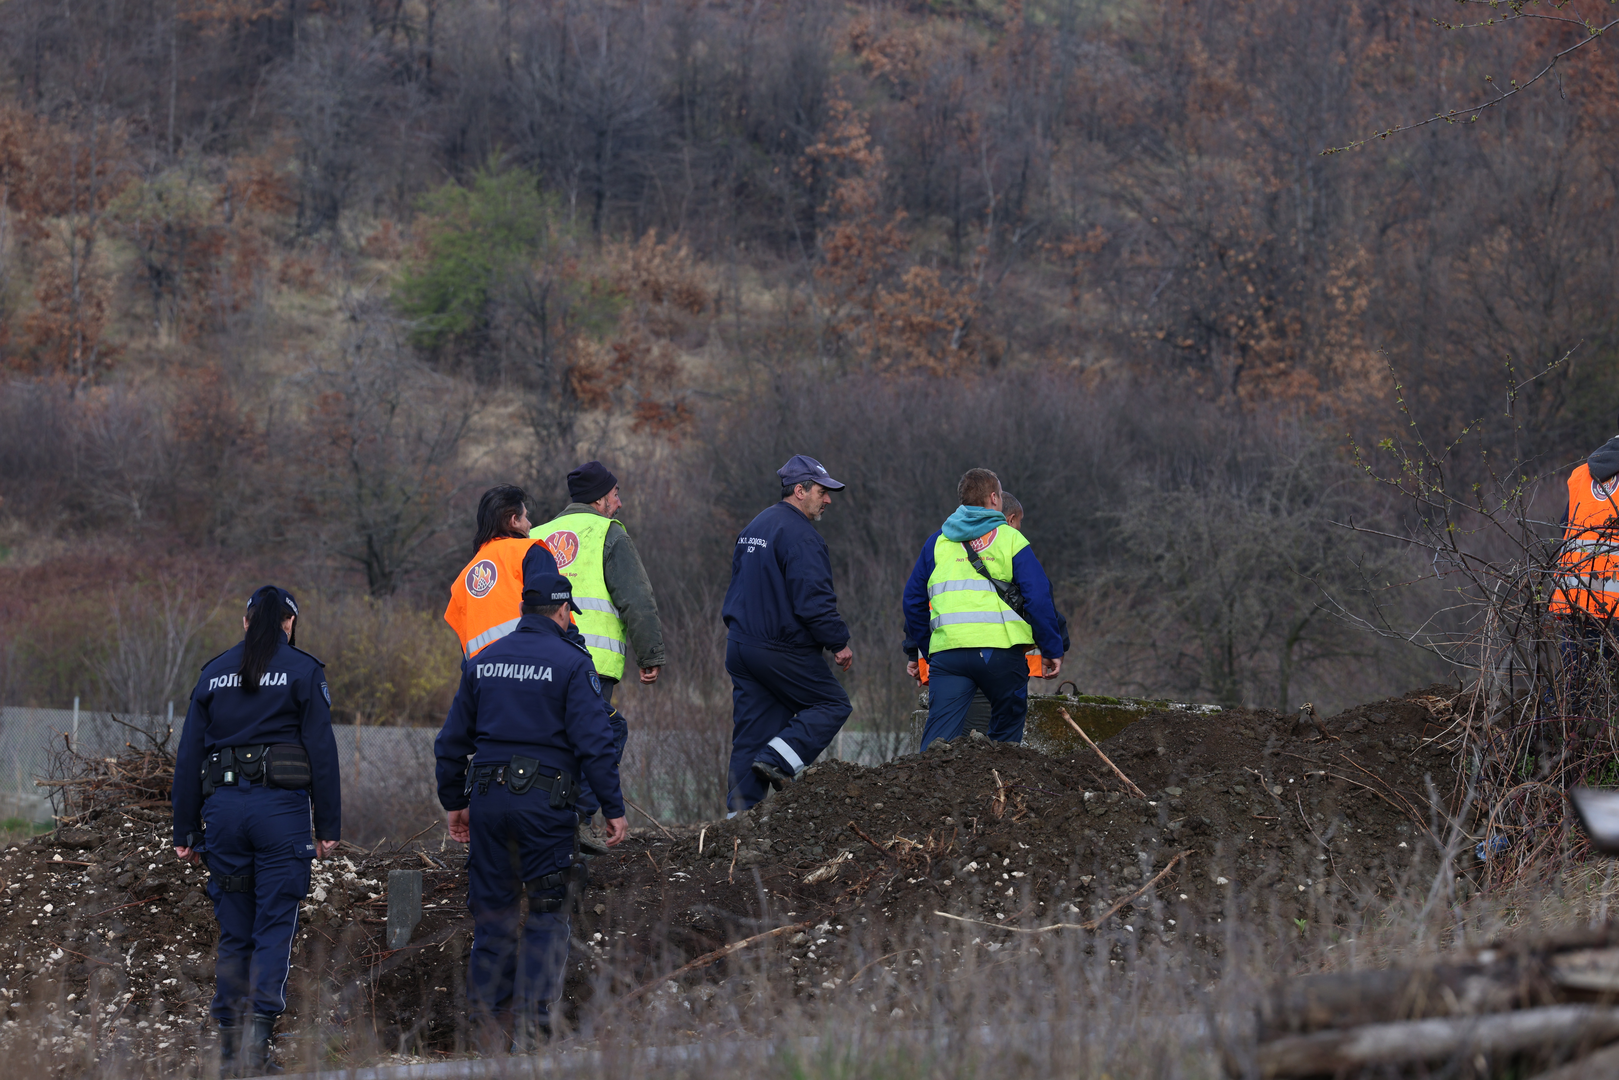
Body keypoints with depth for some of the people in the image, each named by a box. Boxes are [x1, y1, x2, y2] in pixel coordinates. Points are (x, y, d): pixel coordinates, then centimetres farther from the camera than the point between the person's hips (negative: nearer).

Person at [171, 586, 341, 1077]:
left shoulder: (214, 672, 11)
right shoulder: (302, 671, 0)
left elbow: (189, 755, 10)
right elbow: (322, 750, -4)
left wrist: (186, 832, 13)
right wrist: (328, 827, -1)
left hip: (223, 807, 4)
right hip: (281, 806, -3)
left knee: (233, 931, 10)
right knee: (275, 926, -2)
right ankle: (257, 1032, -16)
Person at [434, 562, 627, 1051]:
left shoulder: (482, 662, 11)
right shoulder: (570, 663, -5)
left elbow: (452, 740, 14)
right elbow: (594, 743, -10)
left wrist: (453, 801, 23)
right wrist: (613, 808, -6)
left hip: (488, 796, 4)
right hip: (545, 801, -4)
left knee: (493, 912, 10)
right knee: (547, 914, 2)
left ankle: (489, 1025, 10)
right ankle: (531, 1023, -5)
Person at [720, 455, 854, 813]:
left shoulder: (754, 528, 17)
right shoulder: (799, 535, -14)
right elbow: (813, 599, -20)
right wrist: (839, 643, -11)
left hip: (740, 646, 9)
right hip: (782, 649, -9)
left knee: (752, 732, 8)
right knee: (833, 705, 4)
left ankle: (740, 809, 2)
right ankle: (778, 758, -11)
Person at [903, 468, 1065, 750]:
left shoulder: (938, 542, 16)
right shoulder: (1011, 539, 5)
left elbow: (914, 599, 20)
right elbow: (1039, 596, -1)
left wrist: (916, 653, 28)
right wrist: (1052, 649, 4)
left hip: (947, 651, 2)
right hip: (1001, 650, -2)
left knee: (939, 734, -5)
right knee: (1006, 732, 14)